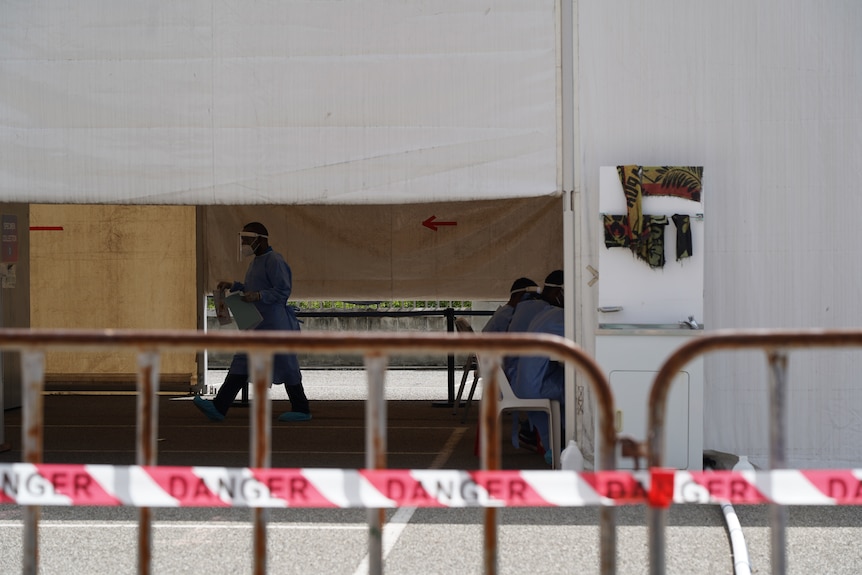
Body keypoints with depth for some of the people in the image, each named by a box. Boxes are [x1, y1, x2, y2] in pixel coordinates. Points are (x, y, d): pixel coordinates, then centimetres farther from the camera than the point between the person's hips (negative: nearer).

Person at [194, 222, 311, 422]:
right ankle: (218, 408, -2)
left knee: (285, 366, 0)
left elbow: (283, 291, -20)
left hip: (275, 325, -10)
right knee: (241, 364, 3)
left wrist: (259, 296, -28)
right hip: (257, 325, 10)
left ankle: (302, 410, 12)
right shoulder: (257, 261, 15)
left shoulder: (274, 261, -15)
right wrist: (233, 286, 16)